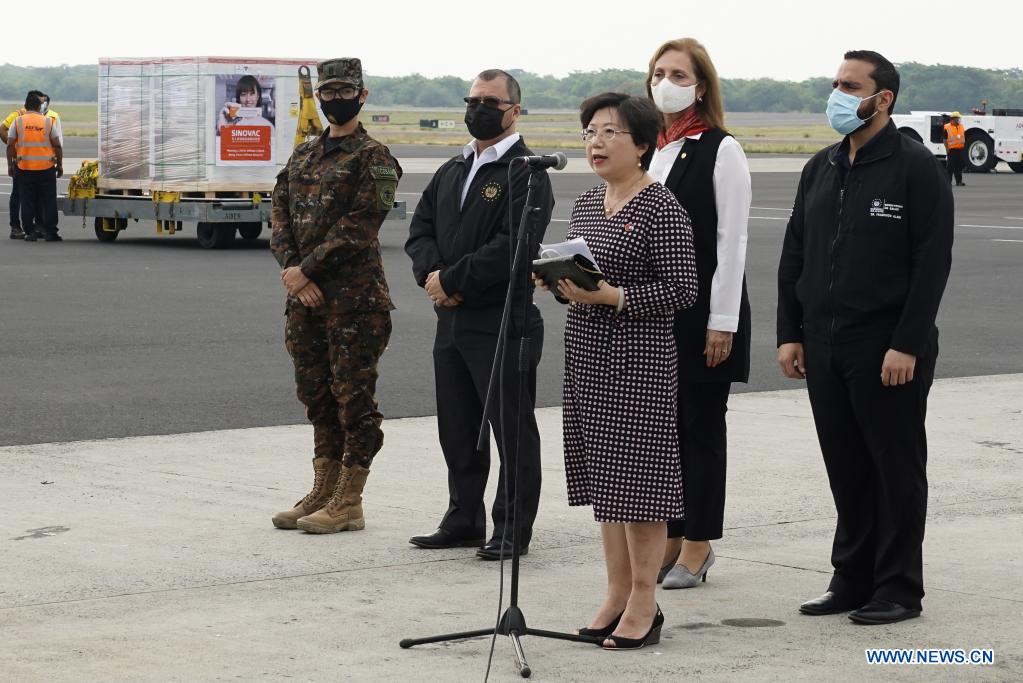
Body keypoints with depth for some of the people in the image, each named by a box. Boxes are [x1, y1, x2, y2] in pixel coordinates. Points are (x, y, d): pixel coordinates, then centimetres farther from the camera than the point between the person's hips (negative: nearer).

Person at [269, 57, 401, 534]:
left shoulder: (372, 158, -6)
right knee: (316, 393, 12)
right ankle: (324, 492, 21)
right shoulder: (303, 156, 16)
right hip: (306, 296, 7)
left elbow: (357, 227, -14)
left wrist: (305, 270, -15)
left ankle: (349, 503, 1)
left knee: (353, 395, -3)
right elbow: (281, 215, 9)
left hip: (354, 297, -7)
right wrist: (291, 270, -7)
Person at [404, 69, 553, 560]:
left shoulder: (526, 173, -9)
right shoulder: (452, 171, 17)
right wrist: (431, 275, -8)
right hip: (451, 319, 8)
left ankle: (513, 530, 7)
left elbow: (511, 247, -20)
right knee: (457, 428, 14)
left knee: (511, 428, 1)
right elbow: (421, 229, 13)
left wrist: (452, 281, -15)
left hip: (503, 321, -8)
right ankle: (463, 521, 24)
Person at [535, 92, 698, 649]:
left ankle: (643, 604, 4)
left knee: (636, 476, -4)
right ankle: (616, 594, 19)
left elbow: (680, 290, -15)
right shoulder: (585, 205, 14)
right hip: (587, 352, 8)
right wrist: (557, 281, 1)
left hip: (639, 356, -8)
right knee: (602, 473, 11)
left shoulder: (661, 208, -11)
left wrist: (609, 295, -22)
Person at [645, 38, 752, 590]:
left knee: (701, 428, 2)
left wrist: (723, 323, -15)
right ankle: (670, 539, 17)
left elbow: (731, 241, -10)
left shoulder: (721, 151, -7)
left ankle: (697, 546, 8)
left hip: (702, 310, -6)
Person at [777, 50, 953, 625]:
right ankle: (853, 579, 20)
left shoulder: (916, 168, -7)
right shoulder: (821, 169, 12)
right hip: (823, 346, 6)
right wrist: (789, 334, 8)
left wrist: (907, 345, -17)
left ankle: (899, 588, 8)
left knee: (896, 467, 1)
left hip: (888, 347, -6)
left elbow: (933, 261, -12)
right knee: (846, 467, 11)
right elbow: (794, 256, 16)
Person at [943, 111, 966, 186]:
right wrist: (947, 150, -11)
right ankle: (948, 182, 3)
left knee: (959, 166, 8)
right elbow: (945, 140, -6)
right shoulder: (947, 127, -5)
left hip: (960, 149, 5)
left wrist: (964, 147, 17)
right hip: (952, 150, -5)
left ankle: (959, 181, 15)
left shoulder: (961, 126, 13)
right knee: (951, 167, -4)